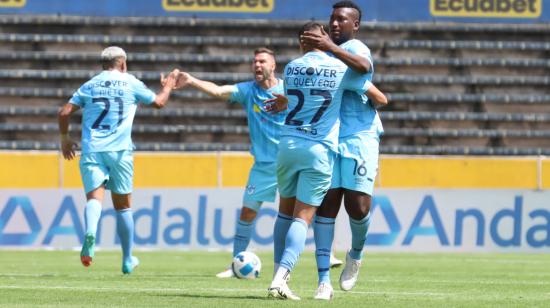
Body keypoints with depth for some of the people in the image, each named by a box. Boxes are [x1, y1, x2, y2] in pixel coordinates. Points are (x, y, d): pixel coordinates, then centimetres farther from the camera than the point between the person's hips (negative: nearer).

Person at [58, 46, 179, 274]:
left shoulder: (90, 85, 12)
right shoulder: (131, 83, 7)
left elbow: (65, 112, 6)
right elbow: (159, 102, 19)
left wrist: (65, 139, 21)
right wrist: (168, 85, 39)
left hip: (91, 150, 1)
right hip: (119, 151, -1)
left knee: (94, 197, -12)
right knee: (123, 205, 12)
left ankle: (90, 233, -46)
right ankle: (127, 260, 19)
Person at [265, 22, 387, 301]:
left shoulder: (291, 68, 6)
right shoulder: (340, 69, 0)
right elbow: (379, 98, 11)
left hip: (288, 144, 3)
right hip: (320, 151, -2)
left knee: (285, 212, 18)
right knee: (303, 218, -4)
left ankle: (280, 277, 16)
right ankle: (280, 278, -20)